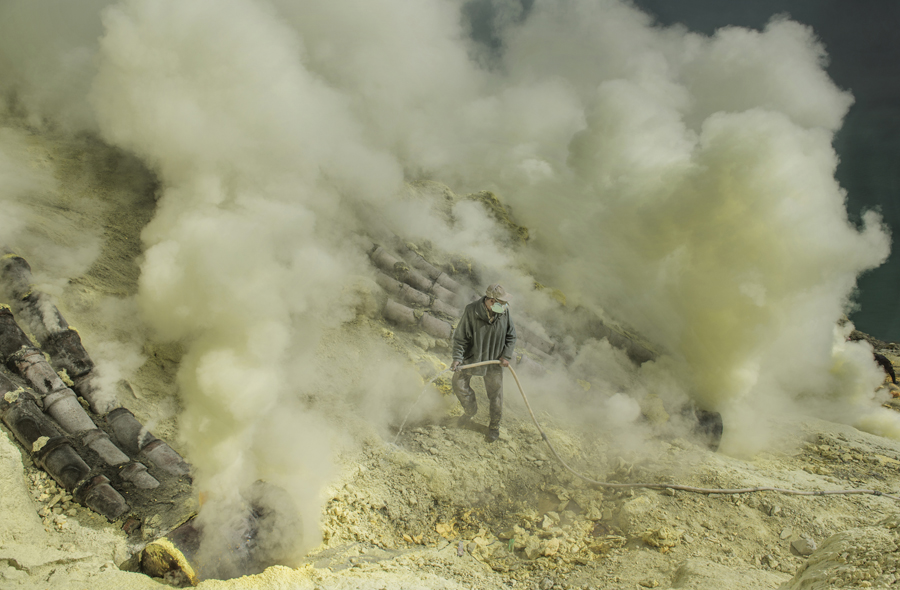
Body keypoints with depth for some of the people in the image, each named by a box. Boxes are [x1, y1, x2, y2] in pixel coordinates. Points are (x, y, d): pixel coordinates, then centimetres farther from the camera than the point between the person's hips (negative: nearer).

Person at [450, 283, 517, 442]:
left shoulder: (504, 312, -13)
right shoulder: (471, 311, -22)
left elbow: (511, 336, 2)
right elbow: (461, 337, -15)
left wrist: (506, 356, -7)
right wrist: (457, 357, -24)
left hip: (494, 360, 1)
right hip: (472, 356, -1)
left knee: (495, 394, 9)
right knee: (459, 383, -1)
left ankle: (494, 426, 30)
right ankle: (470, 410, 30)